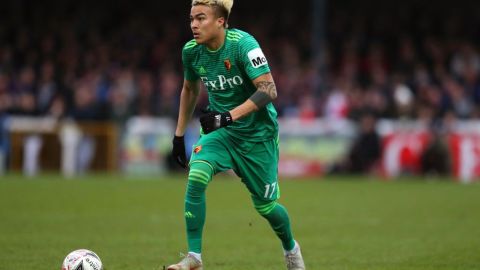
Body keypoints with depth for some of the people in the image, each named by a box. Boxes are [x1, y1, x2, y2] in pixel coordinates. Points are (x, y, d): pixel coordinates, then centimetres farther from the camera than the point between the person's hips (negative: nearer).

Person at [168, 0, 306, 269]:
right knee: (196, 176, -23)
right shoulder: (191, 51, -7)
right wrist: (179, 134, 14)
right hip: (219, 129, 4)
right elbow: (190, 89, 14)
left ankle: (291, 248, 40)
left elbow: (268, 90, -30)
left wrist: (229, 116, -38)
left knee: (265, 204, 7)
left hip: (257, 133, -4)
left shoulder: (243, 43, -24)